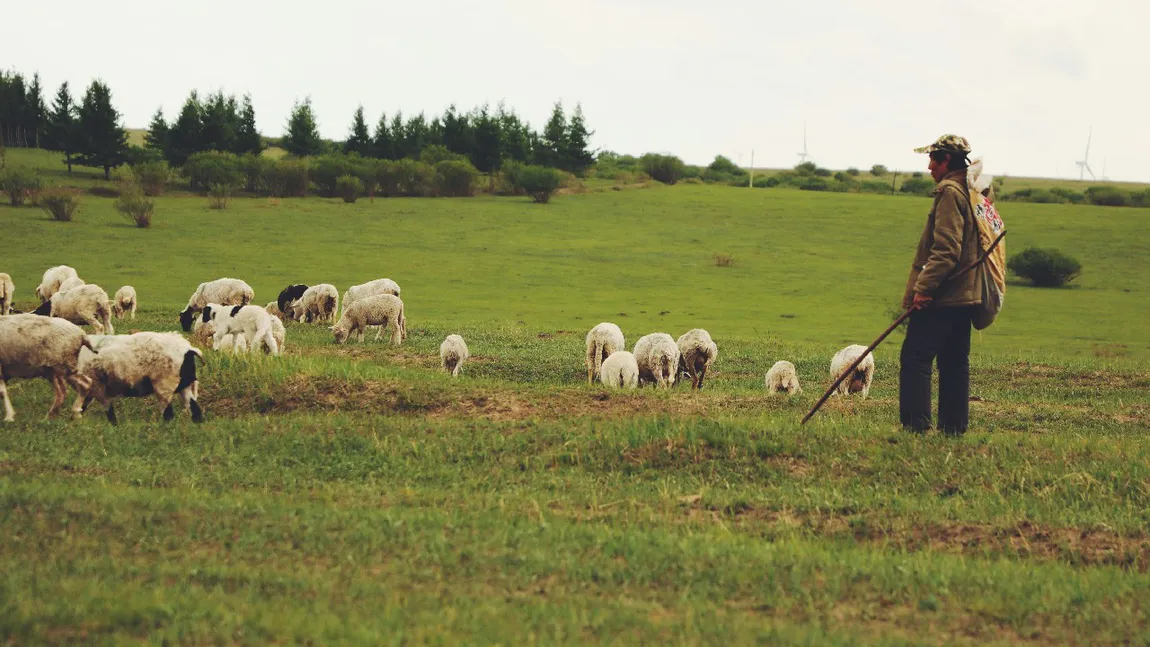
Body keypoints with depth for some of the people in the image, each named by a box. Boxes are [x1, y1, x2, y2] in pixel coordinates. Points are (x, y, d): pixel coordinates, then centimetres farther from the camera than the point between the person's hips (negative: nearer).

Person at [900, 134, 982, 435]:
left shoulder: (950, 192, -13)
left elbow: (946, 250, -22)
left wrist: (924, 287, -22)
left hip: (942, 298, -10)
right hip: (965, 296, 10)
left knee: (915, 358, -9)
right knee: (954, 363, 12)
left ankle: (915, 425, -12)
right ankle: (954, 427, 14)